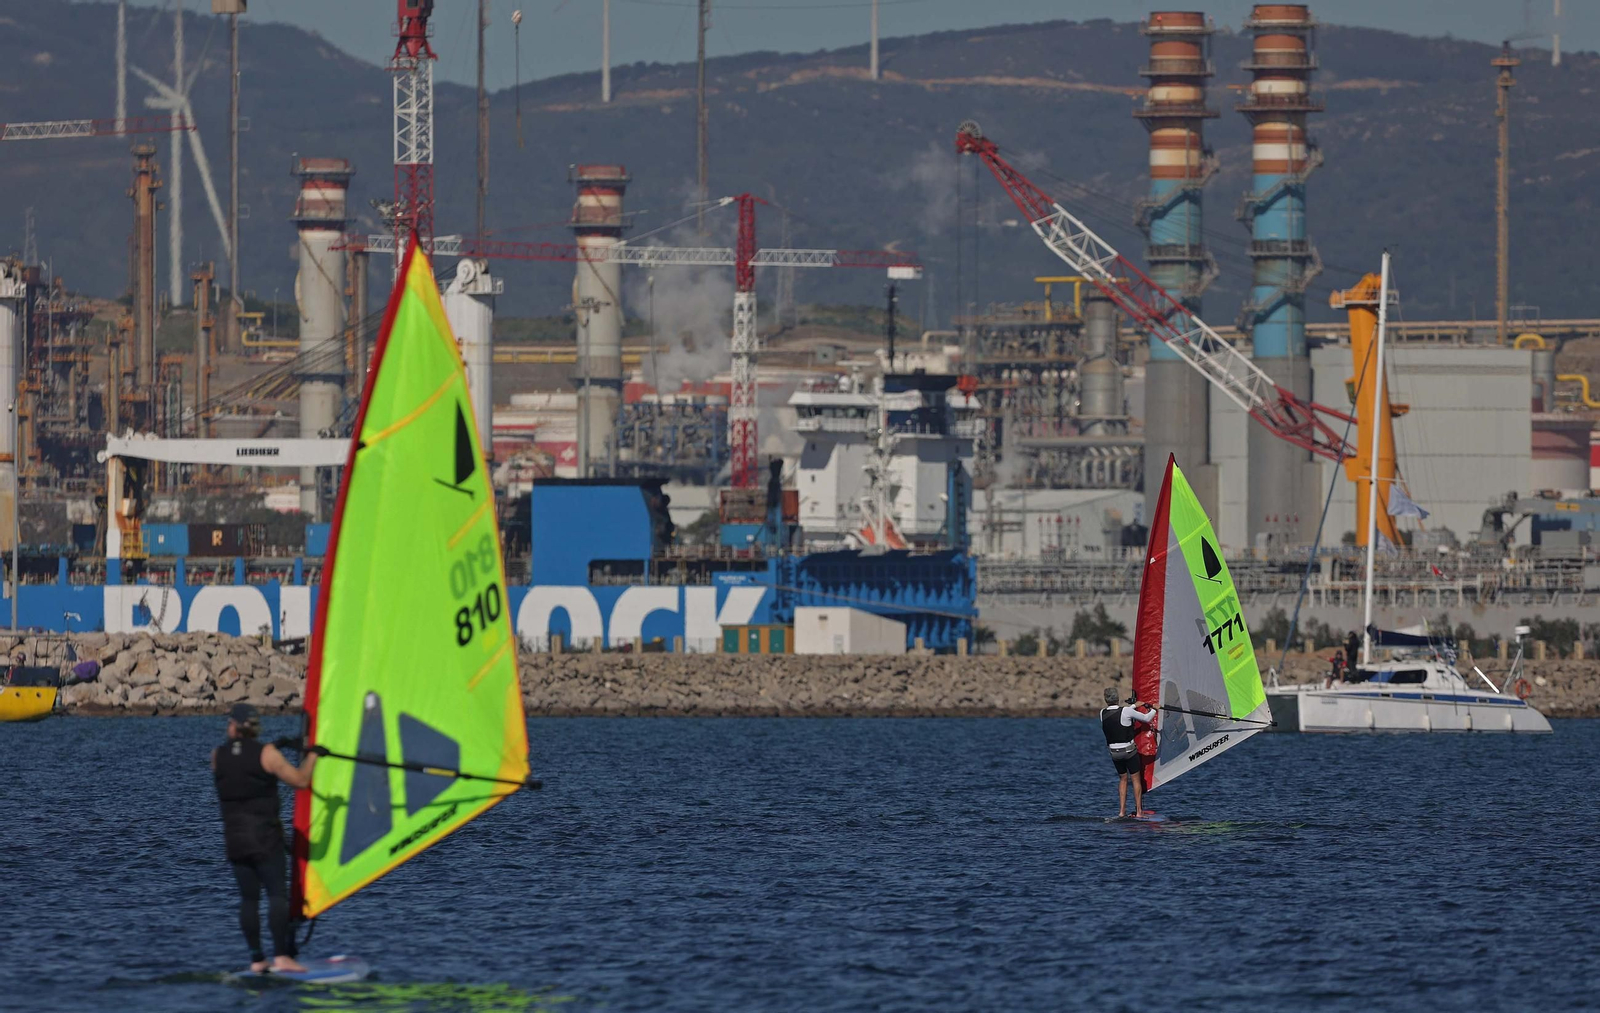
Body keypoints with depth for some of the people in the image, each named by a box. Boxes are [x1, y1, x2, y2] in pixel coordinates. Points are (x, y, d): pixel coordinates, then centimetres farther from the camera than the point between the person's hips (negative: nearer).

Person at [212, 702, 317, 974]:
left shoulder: (218, 755, 5)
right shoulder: (266, 753, -8)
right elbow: (300, 780, -8)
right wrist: (312, 755, 9)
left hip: (234, 837, 4)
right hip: (265, 836, -4)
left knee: (249, 898, 7)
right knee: (277, 894, -6)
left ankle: (256, 960, 5)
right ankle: (281, 956, -16)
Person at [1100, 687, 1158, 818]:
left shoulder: (1103, 713, -2)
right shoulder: (1126, 712, -17)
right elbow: (1147, 718, -6)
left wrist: (1134, 706, 28)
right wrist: (1153, 710, 14)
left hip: (1114, 752, 4)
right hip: (1129, 750, -4)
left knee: (1123, 779, 18)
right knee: (1136, 779, 7)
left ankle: (1121, 811, 12)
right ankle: (1139, 811, 6)